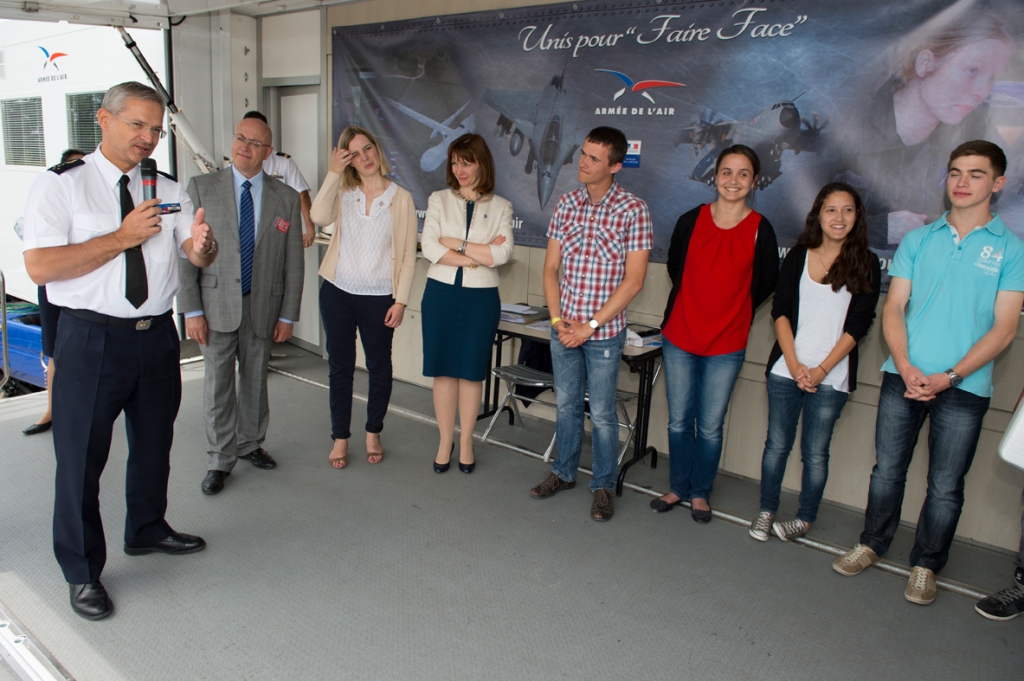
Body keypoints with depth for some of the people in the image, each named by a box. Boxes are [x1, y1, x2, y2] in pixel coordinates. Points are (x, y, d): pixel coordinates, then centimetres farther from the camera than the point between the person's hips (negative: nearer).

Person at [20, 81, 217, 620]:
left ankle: (146, 531, 44)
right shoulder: (59, 185, -7)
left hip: (157, 335, 5)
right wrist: (123, 237, -20)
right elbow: (40, 267, -17)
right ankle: (82, 572, 23)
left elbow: (199, 258, 2)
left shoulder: (169, 192, 8)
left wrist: (201, 244, -23)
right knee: (81, 458, 4)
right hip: (91, 339, -5)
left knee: (153, 444, 20)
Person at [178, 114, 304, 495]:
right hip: (217, 305, -1)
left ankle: (251, 443, 34)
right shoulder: (201, 188, -1)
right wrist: (191, 310, -8)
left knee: (256, 382, 14)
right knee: (218, 386, 4)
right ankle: (219, 461, 19)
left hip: (263, 307, 2)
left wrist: (288, 315, 1)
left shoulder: (286, 198, 3)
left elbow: (293, 261, 3)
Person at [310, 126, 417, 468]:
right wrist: (334, 172, -15)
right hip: (338, 292, 2)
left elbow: (408, 256, -3)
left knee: (379, 367, 9)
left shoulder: (401, 199, -1)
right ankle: (340, 438, 22)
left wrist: (400, 300, -8)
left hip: (379, 297, -1)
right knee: (340, 366, 9)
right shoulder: (343, 192, 4)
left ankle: (373, 433, 28)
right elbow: (319, 216, -17)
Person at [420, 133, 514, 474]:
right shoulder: (439, 200, 5)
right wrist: (479, 256, -13)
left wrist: (456, 244, -11)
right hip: (441, 293, 1)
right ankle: (445, 441, 19)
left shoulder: (500, 207, 3)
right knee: (443, 370, 6)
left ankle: (466, 441, 22)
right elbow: (429, 247, -9)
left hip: (481, 297, -1)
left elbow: (502, 254, -12)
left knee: (472, 370, 7)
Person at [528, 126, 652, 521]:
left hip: (604, 332, -4)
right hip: (563, 328, 4)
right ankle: (564, 472, 35)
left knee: (601, 413, 6)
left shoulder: (633, 210, -10)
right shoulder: (566, 204, 3)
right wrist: (557, 319, -6)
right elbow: (550, 268, 6)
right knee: (567, 404, 17)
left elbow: (633, 280, -13)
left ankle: (603, 486, 24)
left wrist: (590, 325, -14)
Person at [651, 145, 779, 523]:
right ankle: (678, 488, 30)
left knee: (710, 426, 8)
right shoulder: (691, 221, -2)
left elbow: (766, 283, 7)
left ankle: (700, 493, 28)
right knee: (679, 421, 12)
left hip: (727, 345, -1)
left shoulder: (760, 229, -6)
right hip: (679, 337, 2)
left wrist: (733, 311, 6)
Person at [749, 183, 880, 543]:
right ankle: (766, 511, 23)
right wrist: (794, 364, -9)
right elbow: (780, 311, 1)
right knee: (777, 443, 7)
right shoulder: (797, 256, 6)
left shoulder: (866, 264, 1)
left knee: (815, 451, 6)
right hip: (785, 369, 2)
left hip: (831, 377, -1)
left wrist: (821, 370, -10)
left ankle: (805, 519, 22)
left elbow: (858, 325, -3)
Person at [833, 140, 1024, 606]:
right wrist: (905, 366, -11)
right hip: (903, 376, 2)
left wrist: (949, 376, -14)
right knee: (887, 469, 11)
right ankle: (872, 545, 29)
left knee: (945, 487, 7)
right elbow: (893, 309, 4)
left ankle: (926, 566, 24)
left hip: (964, 388, -2)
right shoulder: (918, 240, 8)